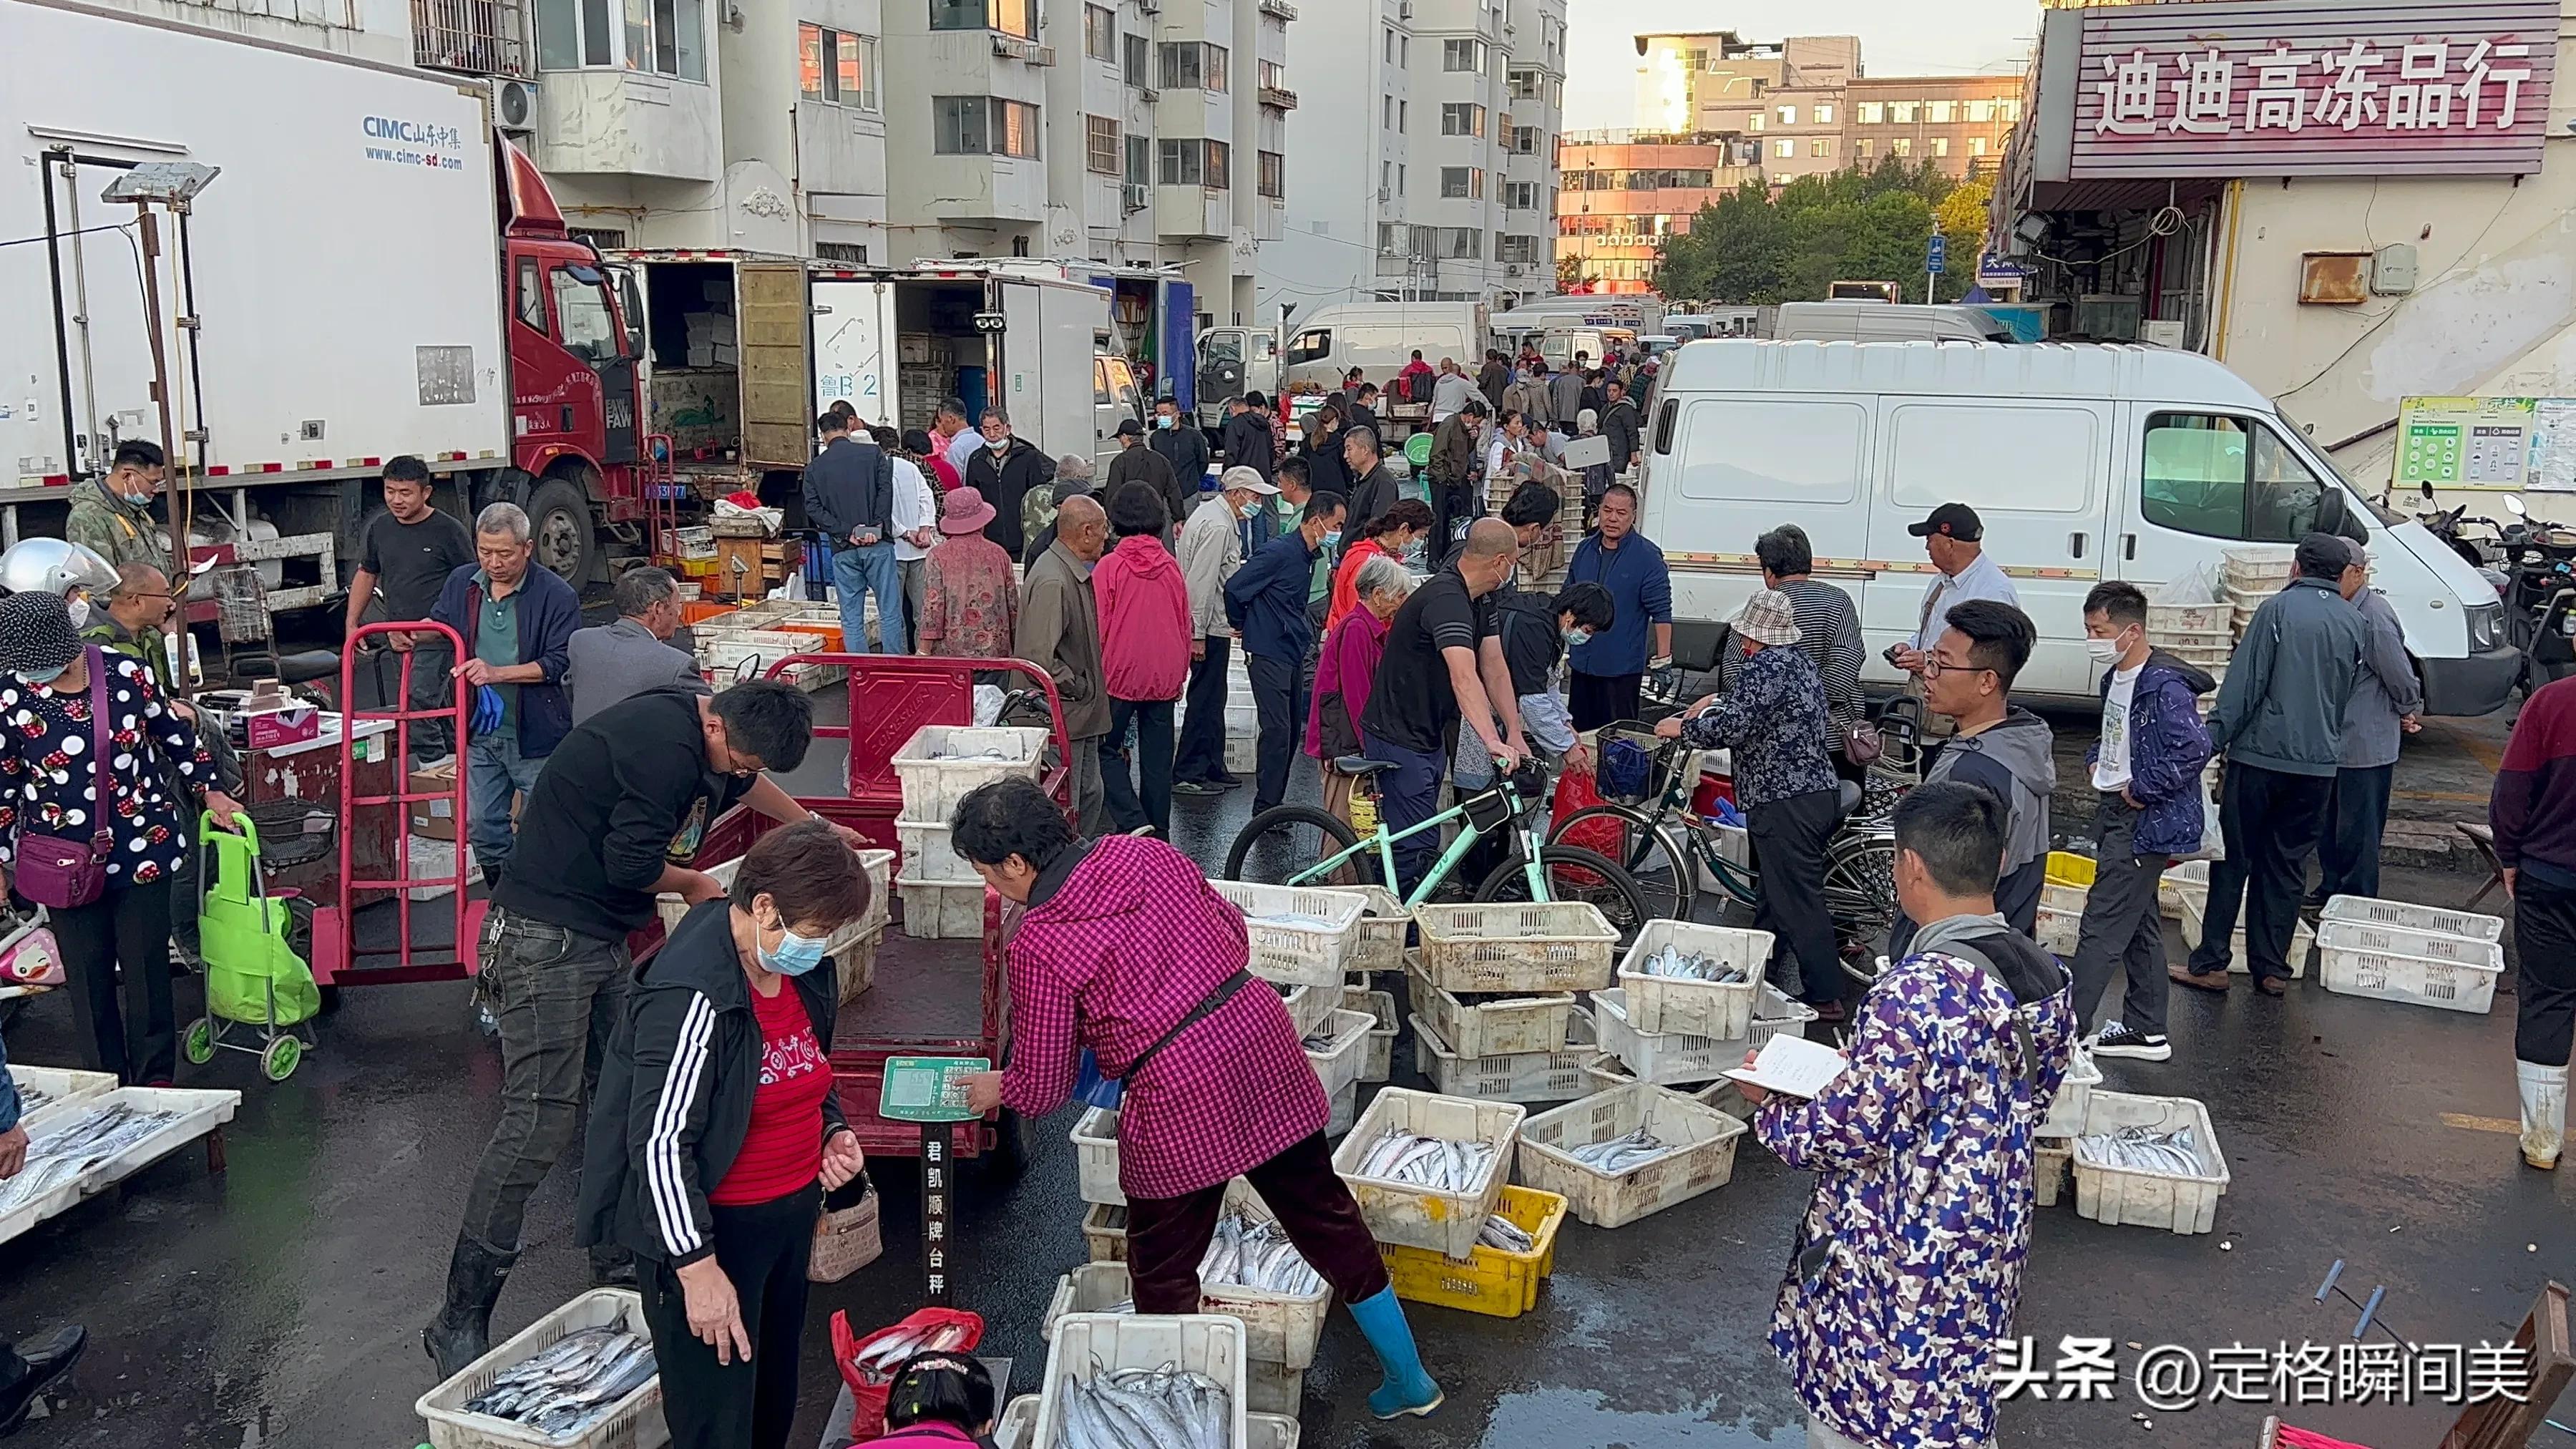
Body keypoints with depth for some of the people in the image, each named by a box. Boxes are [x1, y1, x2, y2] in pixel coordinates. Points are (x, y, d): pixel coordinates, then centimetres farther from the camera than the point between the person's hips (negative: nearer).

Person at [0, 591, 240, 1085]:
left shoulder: (126, 673, -9)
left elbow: (174, 734, 7)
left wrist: (209, 791, 14)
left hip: (141, 847, 0)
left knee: (146, 962, 6)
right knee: (88, 970, 8)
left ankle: (155, 1077, 19)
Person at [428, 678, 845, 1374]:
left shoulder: (699, 732, 9)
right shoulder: (665, 749, -23)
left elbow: (748, 783, 32)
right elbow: (630, 864, -23)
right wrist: (693, 885, -2)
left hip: (599, 939, 10)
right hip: (546, 937, -10)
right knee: (539, 1120, -11)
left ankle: (617, 1255, 27)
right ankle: (459, 1321, -4)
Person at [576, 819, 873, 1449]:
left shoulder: (806, 972, 0)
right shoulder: (694, 995, -26)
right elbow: (661, 1142, -24)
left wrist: (833, 1132, 0)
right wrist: (698, 1267, -22)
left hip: (791, 1212, 8)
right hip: (709, 1230, -8)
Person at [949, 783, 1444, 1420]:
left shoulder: (1037, 948, -8)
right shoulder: (1146, 853, 6)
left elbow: (1043, 1087, -1)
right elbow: (1233, 927, 16)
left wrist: (995, 1089, 20)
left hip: (1179, 1100, -6)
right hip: (1262, 1041, 6)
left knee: (1163, 1276, 16)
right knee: (1327, 1216, 21)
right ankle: (1409, 1380, 34)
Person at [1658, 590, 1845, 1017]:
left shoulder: (1766, 668, -15)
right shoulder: (1801, 662, 16)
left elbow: (1732, 728, -22)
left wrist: (1683, 728, -8)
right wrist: (1719, 701, 33)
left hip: (1785, 803, -10)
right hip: (1820, 791, 10)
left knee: (1798, 900, -6)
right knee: (1774, 891, 19)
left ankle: (1825, 997, -3)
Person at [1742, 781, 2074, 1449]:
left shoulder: (1916, 989, -28)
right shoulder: (2047, 976, -3)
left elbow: (1848, 1133, -23)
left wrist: (1771, 1108, -3)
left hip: (1896, 1257, -7)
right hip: (1990, 1247, 7)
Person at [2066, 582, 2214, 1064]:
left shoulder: (2165, 687, -20)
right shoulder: (2116, 677, 10)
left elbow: (2194, 748, -29)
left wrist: (2142, 788, -22)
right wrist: (2097, 760, 10)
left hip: (2144, 821, -10)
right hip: (2116, 813, 10)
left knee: (2102, 927, -8)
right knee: (2139, 924, 17)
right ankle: (2146, 1031, 27)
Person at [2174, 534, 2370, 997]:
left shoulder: (2278, 609, -6)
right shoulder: (2358, 624, 8)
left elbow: (2244, 685, -12)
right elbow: (2349, 694, 15)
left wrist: (2213, 742, -10)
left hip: (2261, 755, -4)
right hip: (2320, 762, 4)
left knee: (2234, 859, 3)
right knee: (2287, 865, 11)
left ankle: (2210, 963, 5)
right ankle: (2271, 968, 14)